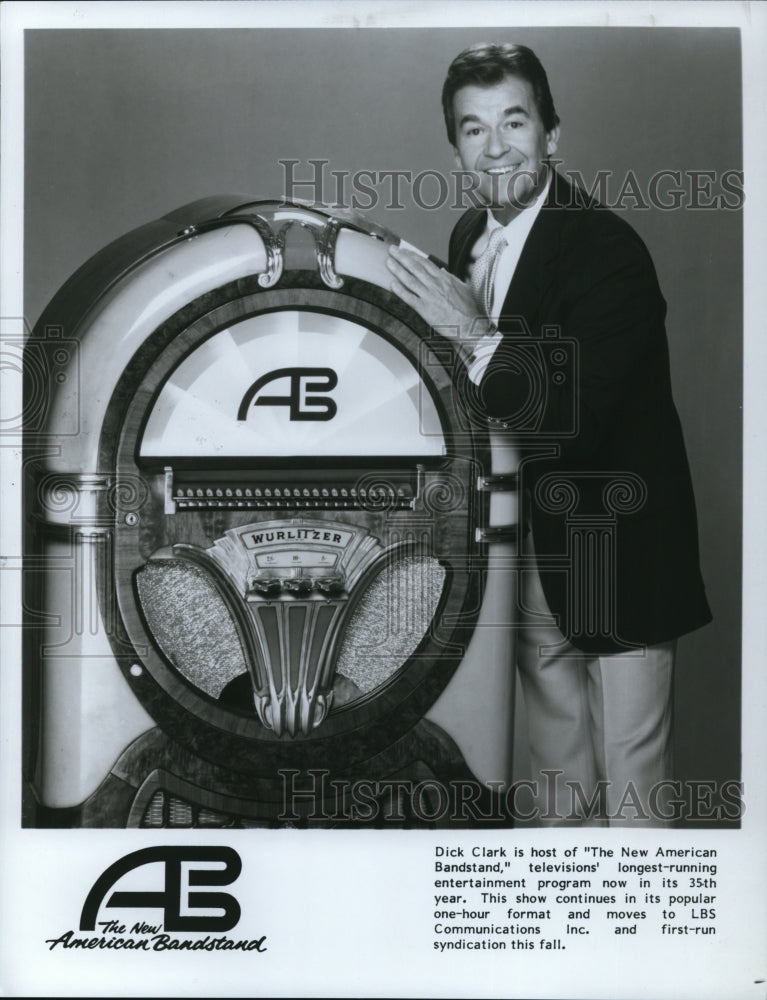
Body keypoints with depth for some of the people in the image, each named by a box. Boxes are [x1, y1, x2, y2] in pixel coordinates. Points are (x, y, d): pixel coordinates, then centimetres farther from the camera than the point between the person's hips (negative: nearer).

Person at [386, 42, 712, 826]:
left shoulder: (606, 247, -19)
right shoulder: (471, 237, 4)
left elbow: (580, 420, -27)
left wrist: (473, 336, -26)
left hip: (617, 554, -7)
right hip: (527, 551, 7)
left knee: (631, 781, 5)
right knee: (558, 774, 21)